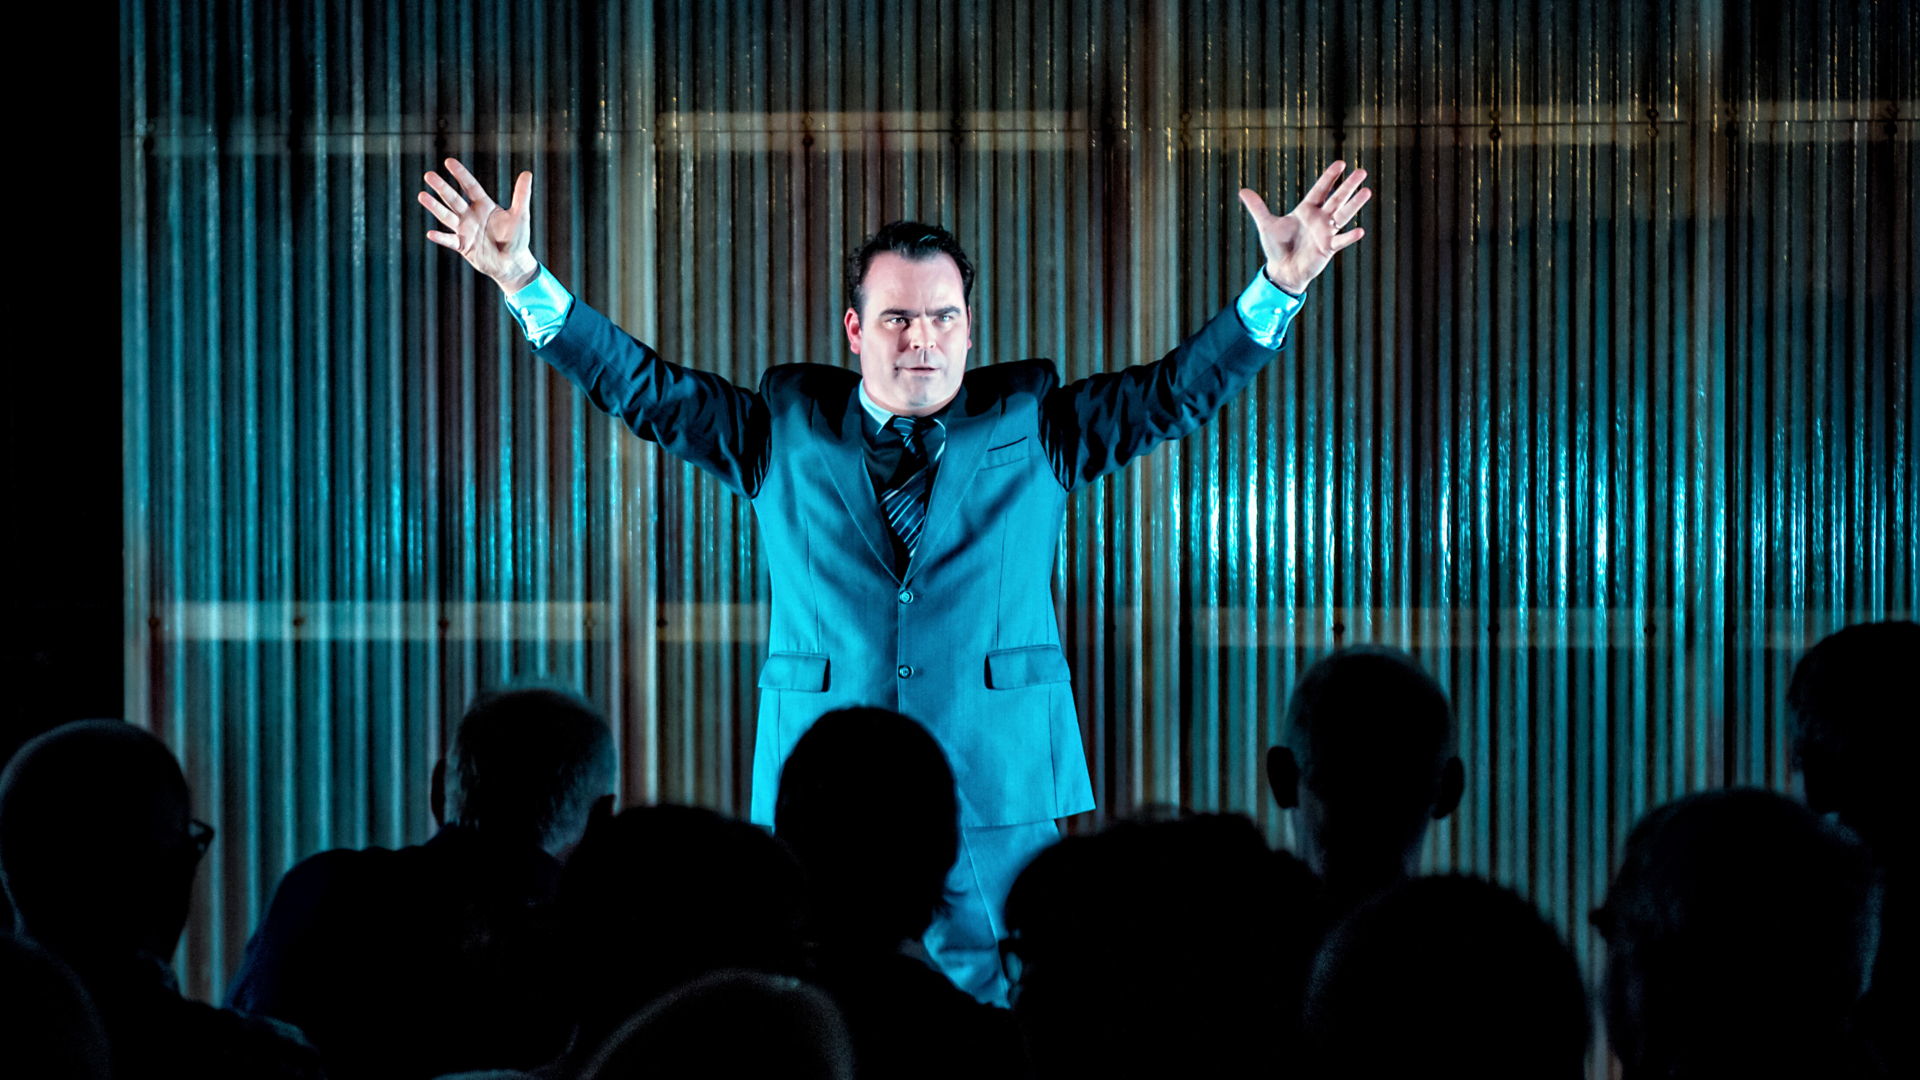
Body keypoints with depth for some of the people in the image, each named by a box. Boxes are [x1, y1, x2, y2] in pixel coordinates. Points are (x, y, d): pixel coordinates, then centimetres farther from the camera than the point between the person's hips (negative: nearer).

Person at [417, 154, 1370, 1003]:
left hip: (997, 808, 0)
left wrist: (1278, 289, -8)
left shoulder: (1032, 427, 10)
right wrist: (527, 283, -2)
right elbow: (642, 387, 8)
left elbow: (1177, 390, 5)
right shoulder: (783, 432, 10)